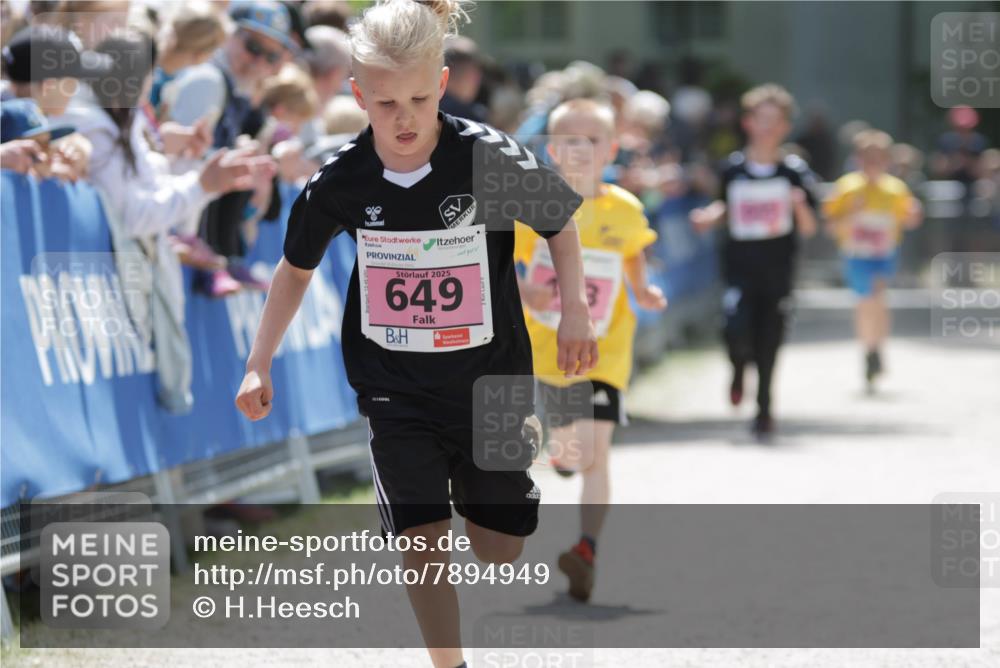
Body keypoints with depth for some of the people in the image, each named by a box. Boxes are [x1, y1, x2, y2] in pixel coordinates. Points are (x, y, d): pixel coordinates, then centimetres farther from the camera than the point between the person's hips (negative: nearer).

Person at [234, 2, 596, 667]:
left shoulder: (493, 158, -17)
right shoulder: (340, 181, -11)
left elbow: (561, 222, 2)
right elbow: (296, 269, 8)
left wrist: (576, 309, -9)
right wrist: (259, 366, 8)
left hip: (490, 379, 0)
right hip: (394, 386, 0)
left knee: (501, 545, 9)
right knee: (422, 537, -13)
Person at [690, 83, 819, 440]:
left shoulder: (794, 171, -1)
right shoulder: (733, 169, 3)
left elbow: (809, 228, -1)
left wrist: (800, 207, -21)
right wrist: (710, 216, -1)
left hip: (778, 270, 0)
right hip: (739, 265, 0)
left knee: (769, 342, 3)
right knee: (737, 331, -19)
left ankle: (764, 410, 22)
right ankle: (739, 370, 17)